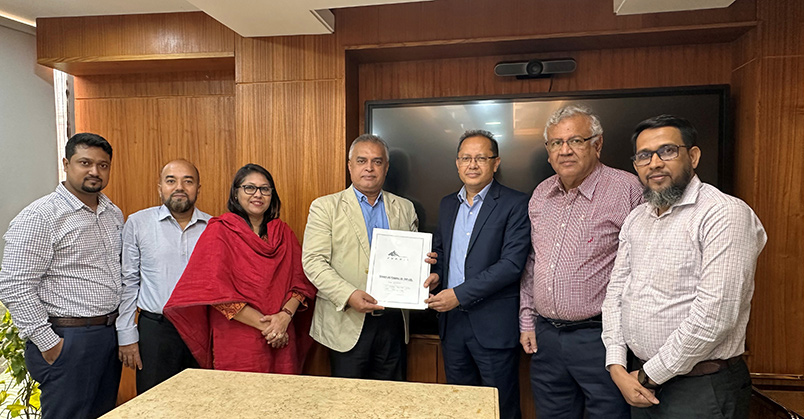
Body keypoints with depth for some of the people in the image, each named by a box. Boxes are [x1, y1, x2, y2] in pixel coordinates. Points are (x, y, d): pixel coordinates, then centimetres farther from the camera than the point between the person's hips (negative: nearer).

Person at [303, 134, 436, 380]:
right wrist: (348, 295, -21)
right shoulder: (325, 207, 0)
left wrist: (426, 274, -7)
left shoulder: (404, 209, 11)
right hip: (346, 324, -3)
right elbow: (313, 261, -8)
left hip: (393, 322, 3)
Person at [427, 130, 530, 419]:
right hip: (451, 320, 6)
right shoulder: (447, 204, 11)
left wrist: (460, 294, -20)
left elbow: (511, 263, -17)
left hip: (493, 324, -5)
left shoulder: (514, 204, -9)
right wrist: (435, 274, -1)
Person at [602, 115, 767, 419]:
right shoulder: (636, 219, 7)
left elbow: (713, 317, -23)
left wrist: (649, 376, -15)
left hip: (702, 387, -6)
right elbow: (616, 291, 6)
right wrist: (617, 366, -5)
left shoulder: (726, 215, -16)